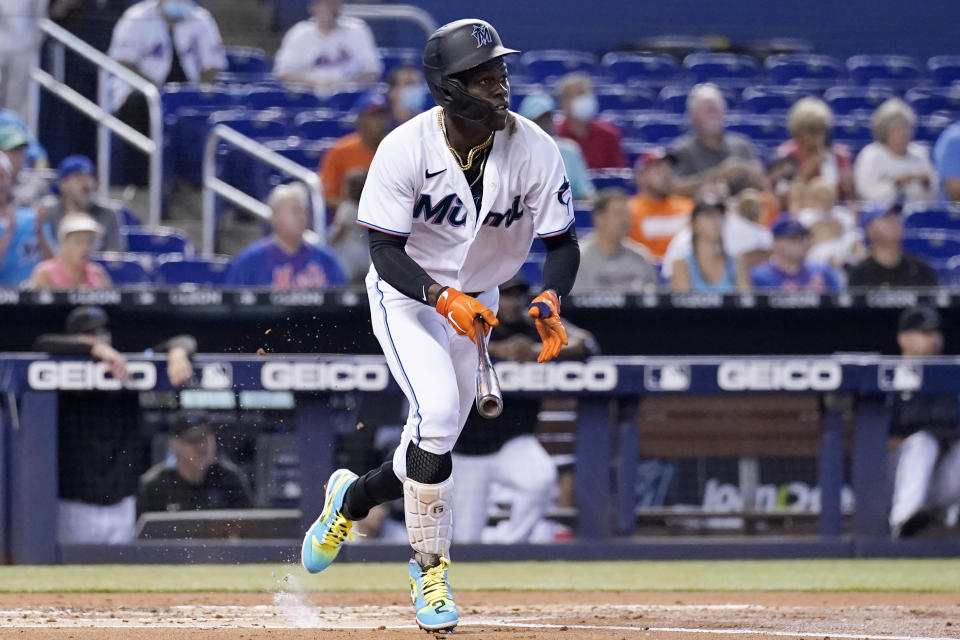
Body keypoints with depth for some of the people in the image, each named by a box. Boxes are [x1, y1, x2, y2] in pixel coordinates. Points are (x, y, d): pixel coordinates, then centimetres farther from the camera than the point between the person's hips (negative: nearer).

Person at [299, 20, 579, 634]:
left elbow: (563, 243, -13)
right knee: (437, 412, -25)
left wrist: (550, 298, -34)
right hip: (407, 293, -4)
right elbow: (386, 251, -23)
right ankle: (431, 569, -11)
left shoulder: (535, 150, -19)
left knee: (435, 445, 6)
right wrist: (443, 297, -40)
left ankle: (351, 498, 39)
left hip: (476, 298, 4)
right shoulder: (406, 150, -25)